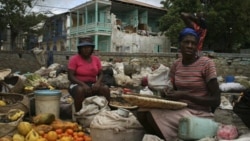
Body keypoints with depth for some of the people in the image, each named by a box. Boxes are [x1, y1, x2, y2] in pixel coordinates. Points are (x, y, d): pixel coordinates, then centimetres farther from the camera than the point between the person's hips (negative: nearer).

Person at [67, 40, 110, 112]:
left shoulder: (96, 59, 6)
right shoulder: (74, 59, -5)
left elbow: (100, 74, 8)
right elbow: (70, 76, -11)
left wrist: (98, 83, -15)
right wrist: (83, 84, -24)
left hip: (93, 85, 4)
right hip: (78, 85, -3)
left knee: (106, 89, -24)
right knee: (80, 90, -38)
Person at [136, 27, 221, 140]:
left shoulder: (206, 63, -11)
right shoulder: (176, 65, 6)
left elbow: (216, 101, -13)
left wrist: (184, 95, -22)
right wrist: (168, 92, -10)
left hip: (200, 114, -5)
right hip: (180, 110, 6)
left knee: (152, 116, -25)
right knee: (142, 112, -19)